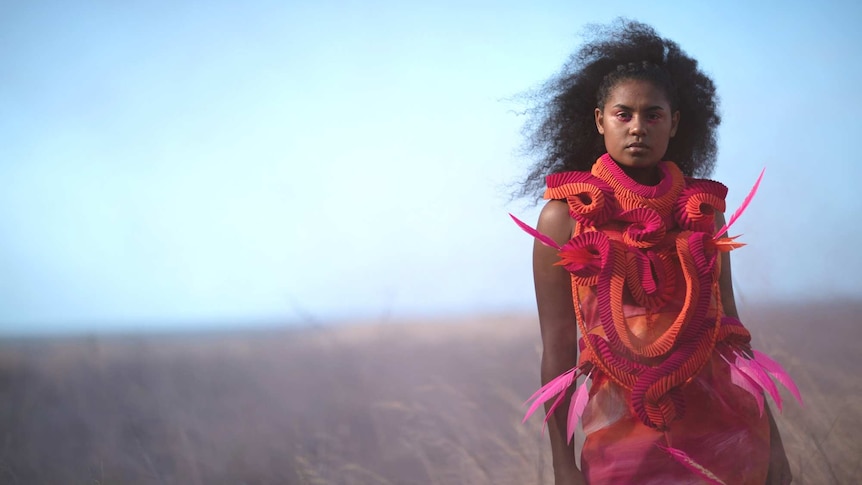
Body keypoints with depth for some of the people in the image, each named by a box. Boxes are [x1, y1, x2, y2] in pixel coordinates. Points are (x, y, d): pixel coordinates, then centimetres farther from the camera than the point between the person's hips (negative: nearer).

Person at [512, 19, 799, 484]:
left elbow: (729, 323, 8)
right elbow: (557, 348, -4)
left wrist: (771, 438, 5)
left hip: (724, 426, 3)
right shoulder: (565, 215, -2)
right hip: (625, 440, -2)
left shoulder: (704, 209, 7)